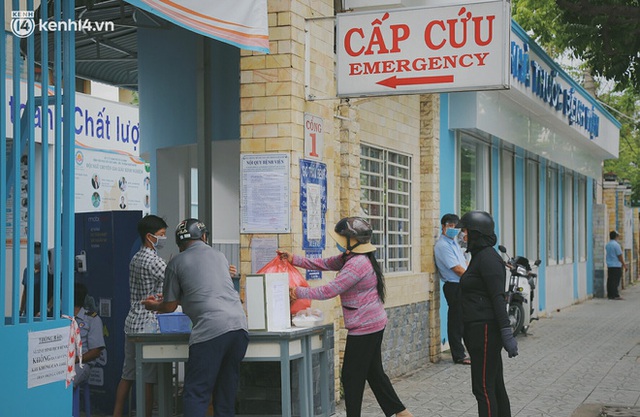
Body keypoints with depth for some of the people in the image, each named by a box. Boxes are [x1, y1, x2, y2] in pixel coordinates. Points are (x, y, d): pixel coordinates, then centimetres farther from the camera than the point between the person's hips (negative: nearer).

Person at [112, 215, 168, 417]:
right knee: (149, 378, -3)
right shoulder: (153, 261, -15)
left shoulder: (136, 258, 14)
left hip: (132, 322, 9)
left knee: (127, 374, 12)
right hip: (147, 325, -9)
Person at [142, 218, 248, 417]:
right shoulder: (219, 256, 23)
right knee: (226, 391, 14)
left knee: (196, 393, -3)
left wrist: (153, 306, 38)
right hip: (239, 324, 6)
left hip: (211, 329, -5)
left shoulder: (176, 263, 8)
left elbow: (170, 306, 15)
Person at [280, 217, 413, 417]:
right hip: (374, 324, 10)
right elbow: (324, 264, 12)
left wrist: (298, 292, -14)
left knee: (352, 376, 0)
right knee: (374, 372, 17)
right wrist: (294, 259, 7)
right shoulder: (349, 257, 9)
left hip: (364, 327, -10)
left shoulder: (357, 264, -23)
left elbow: (329, 290, -22)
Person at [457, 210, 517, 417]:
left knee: (483, 388, -7)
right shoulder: (480, 256, 17)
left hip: (485, 329, -10)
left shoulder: (488, 257, -14)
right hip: (478, 329, 10)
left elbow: (498, 297, -20)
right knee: (495, 386, 13)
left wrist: (506, 333, -24)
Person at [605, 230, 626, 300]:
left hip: (609, 265, 7)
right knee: (615, 281, -6)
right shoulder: (616, 244, -14)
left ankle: (610, 295, 12)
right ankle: (615, 295, -8)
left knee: (610, 280, 9)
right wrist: (623, 264, -4)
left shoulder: (607, 245, 10)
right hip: (616, 265, -7)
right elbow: (620, 256, -13)